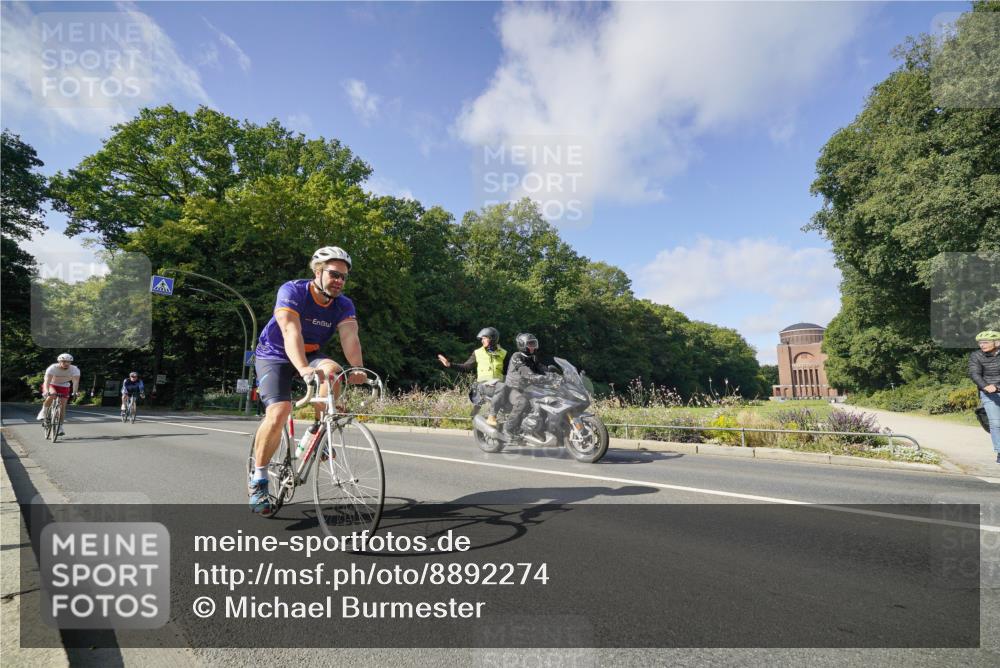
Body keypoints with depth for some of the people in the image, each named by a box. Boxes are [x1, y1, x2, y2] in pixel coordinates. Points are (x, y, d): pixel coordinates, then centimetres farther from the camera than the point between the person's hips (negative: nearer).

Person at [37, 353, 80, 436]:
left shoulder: (75, 370, -22)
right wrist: (46, 391, -53)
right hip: (51, 384, -2)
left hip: (64, 387, 2)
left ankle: (59, 426, 5)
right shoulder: (52, 368, -27)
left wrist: (74, 392, -46)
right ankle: (43, 411, -9)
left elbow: (76, 381, -30)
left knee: (62, 406, -6)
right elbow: (47, 380, -36)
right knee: (52, 396, -35)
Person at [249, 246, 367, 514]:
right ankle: (258, 480, -6)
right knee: (278, 412, -24)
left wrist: (357, 369, -47)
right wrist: (303, 369, -54)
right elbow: (291, 332, -37)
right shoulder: (292, 291, -23)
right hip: (274, 355, -3)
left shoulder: (344, 305, -11)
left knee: (332, 369, -30)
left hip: (310, 355, 4)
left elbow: (350, 337, -28)